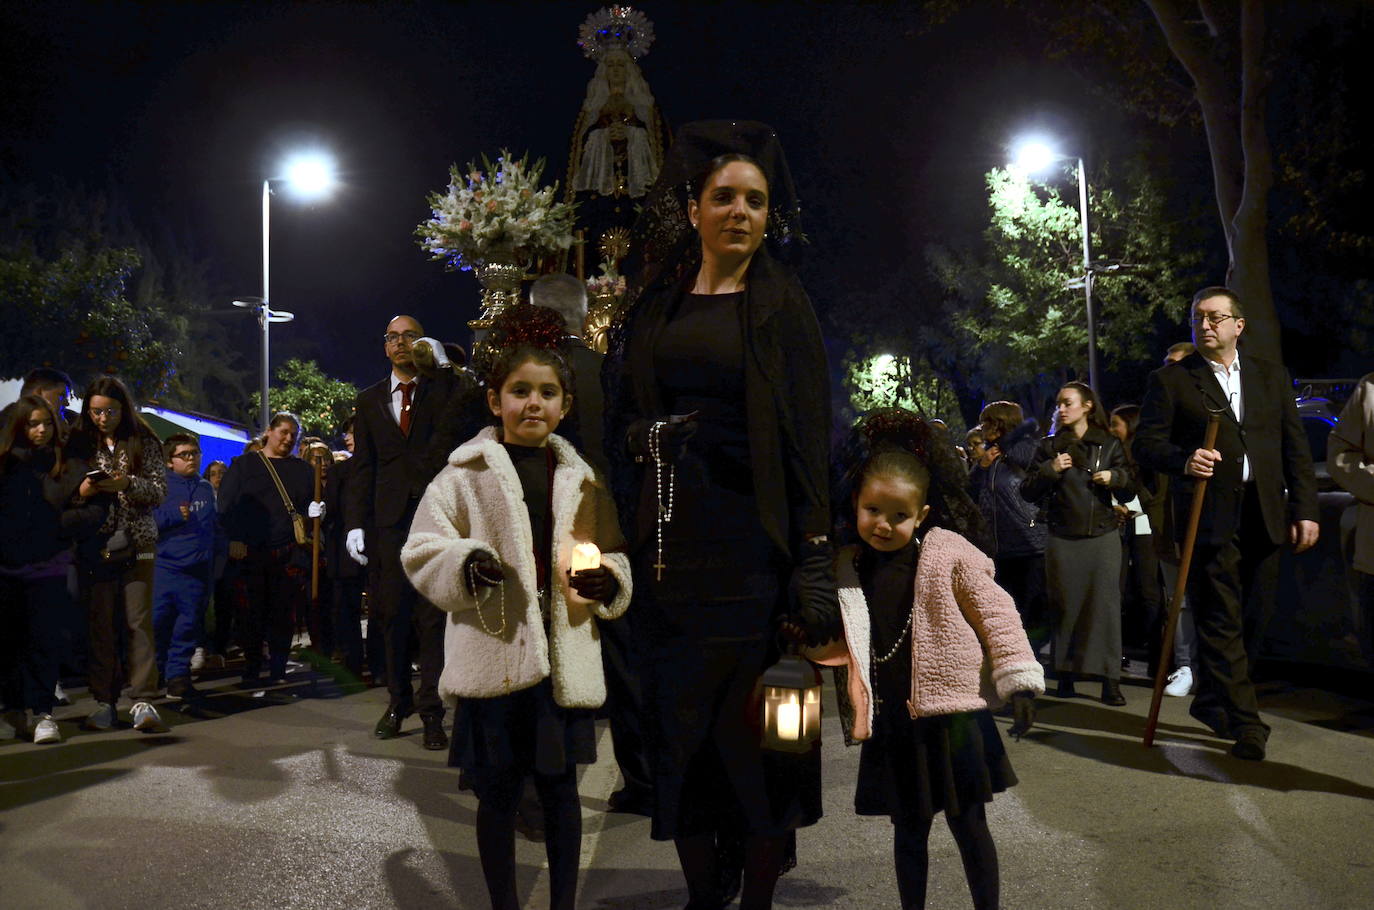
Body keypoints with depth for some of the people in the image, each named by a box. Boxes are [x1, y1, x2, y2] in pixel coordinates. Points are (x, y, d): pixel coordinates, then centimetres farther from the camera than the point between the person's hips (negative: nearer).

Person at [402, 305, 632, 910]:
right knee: (497, 791, 9)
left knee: (560, 786, 11)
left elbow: (612, 560, 15)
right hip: (494, 655, -2)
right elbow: (421, 553, -3)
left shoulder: (580, 478, 10)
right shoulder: (465, 475, -1)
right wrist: (467, 562, -23)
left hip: (562, 656, 3)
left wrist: (605, 581, -7)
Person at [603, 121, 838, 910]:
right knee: (678, 717, 8)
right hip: (668, 535, 4)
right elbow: (625, 419, 8)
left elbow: (810, 432, -5)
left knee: (754, 717, 1)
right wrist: (630, 531, -1)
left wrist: (815, 552, -14)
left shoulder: (783, 305, 1)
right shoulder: (658, 303, 11)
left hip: (749, 538, -4)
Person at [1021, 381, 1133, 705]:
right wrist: (1050, 469, -11)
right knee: (1065, 606, 2)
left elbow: (1130, 488, 11)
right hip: (1062, 539, 1)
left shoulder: (1109, 445, 9)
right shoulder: (1049, 447, 9)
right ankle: (1065, 675, 11)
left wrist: (1115, 477, -9)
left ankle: (1110, 680, -6)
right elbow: (1027, 492, 4)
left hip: (1102, 536, -1)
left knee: (1105, 605, -7)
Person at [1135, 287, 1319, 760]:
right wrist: (1184, 459, -23)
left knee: (1254, 617, 10)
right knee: (1221, 621, -5)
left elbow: (1295, 447, 11)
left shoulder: (1272, 376, 13)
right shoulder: (1169, 380, 3)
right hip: (1209, 517, -4)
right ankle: (1244, 722, 2)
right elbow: (1146, 444, -3)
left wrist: (1305, 509, 4)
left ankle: (1212, 700, 29)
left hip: (1265, 516, 4)